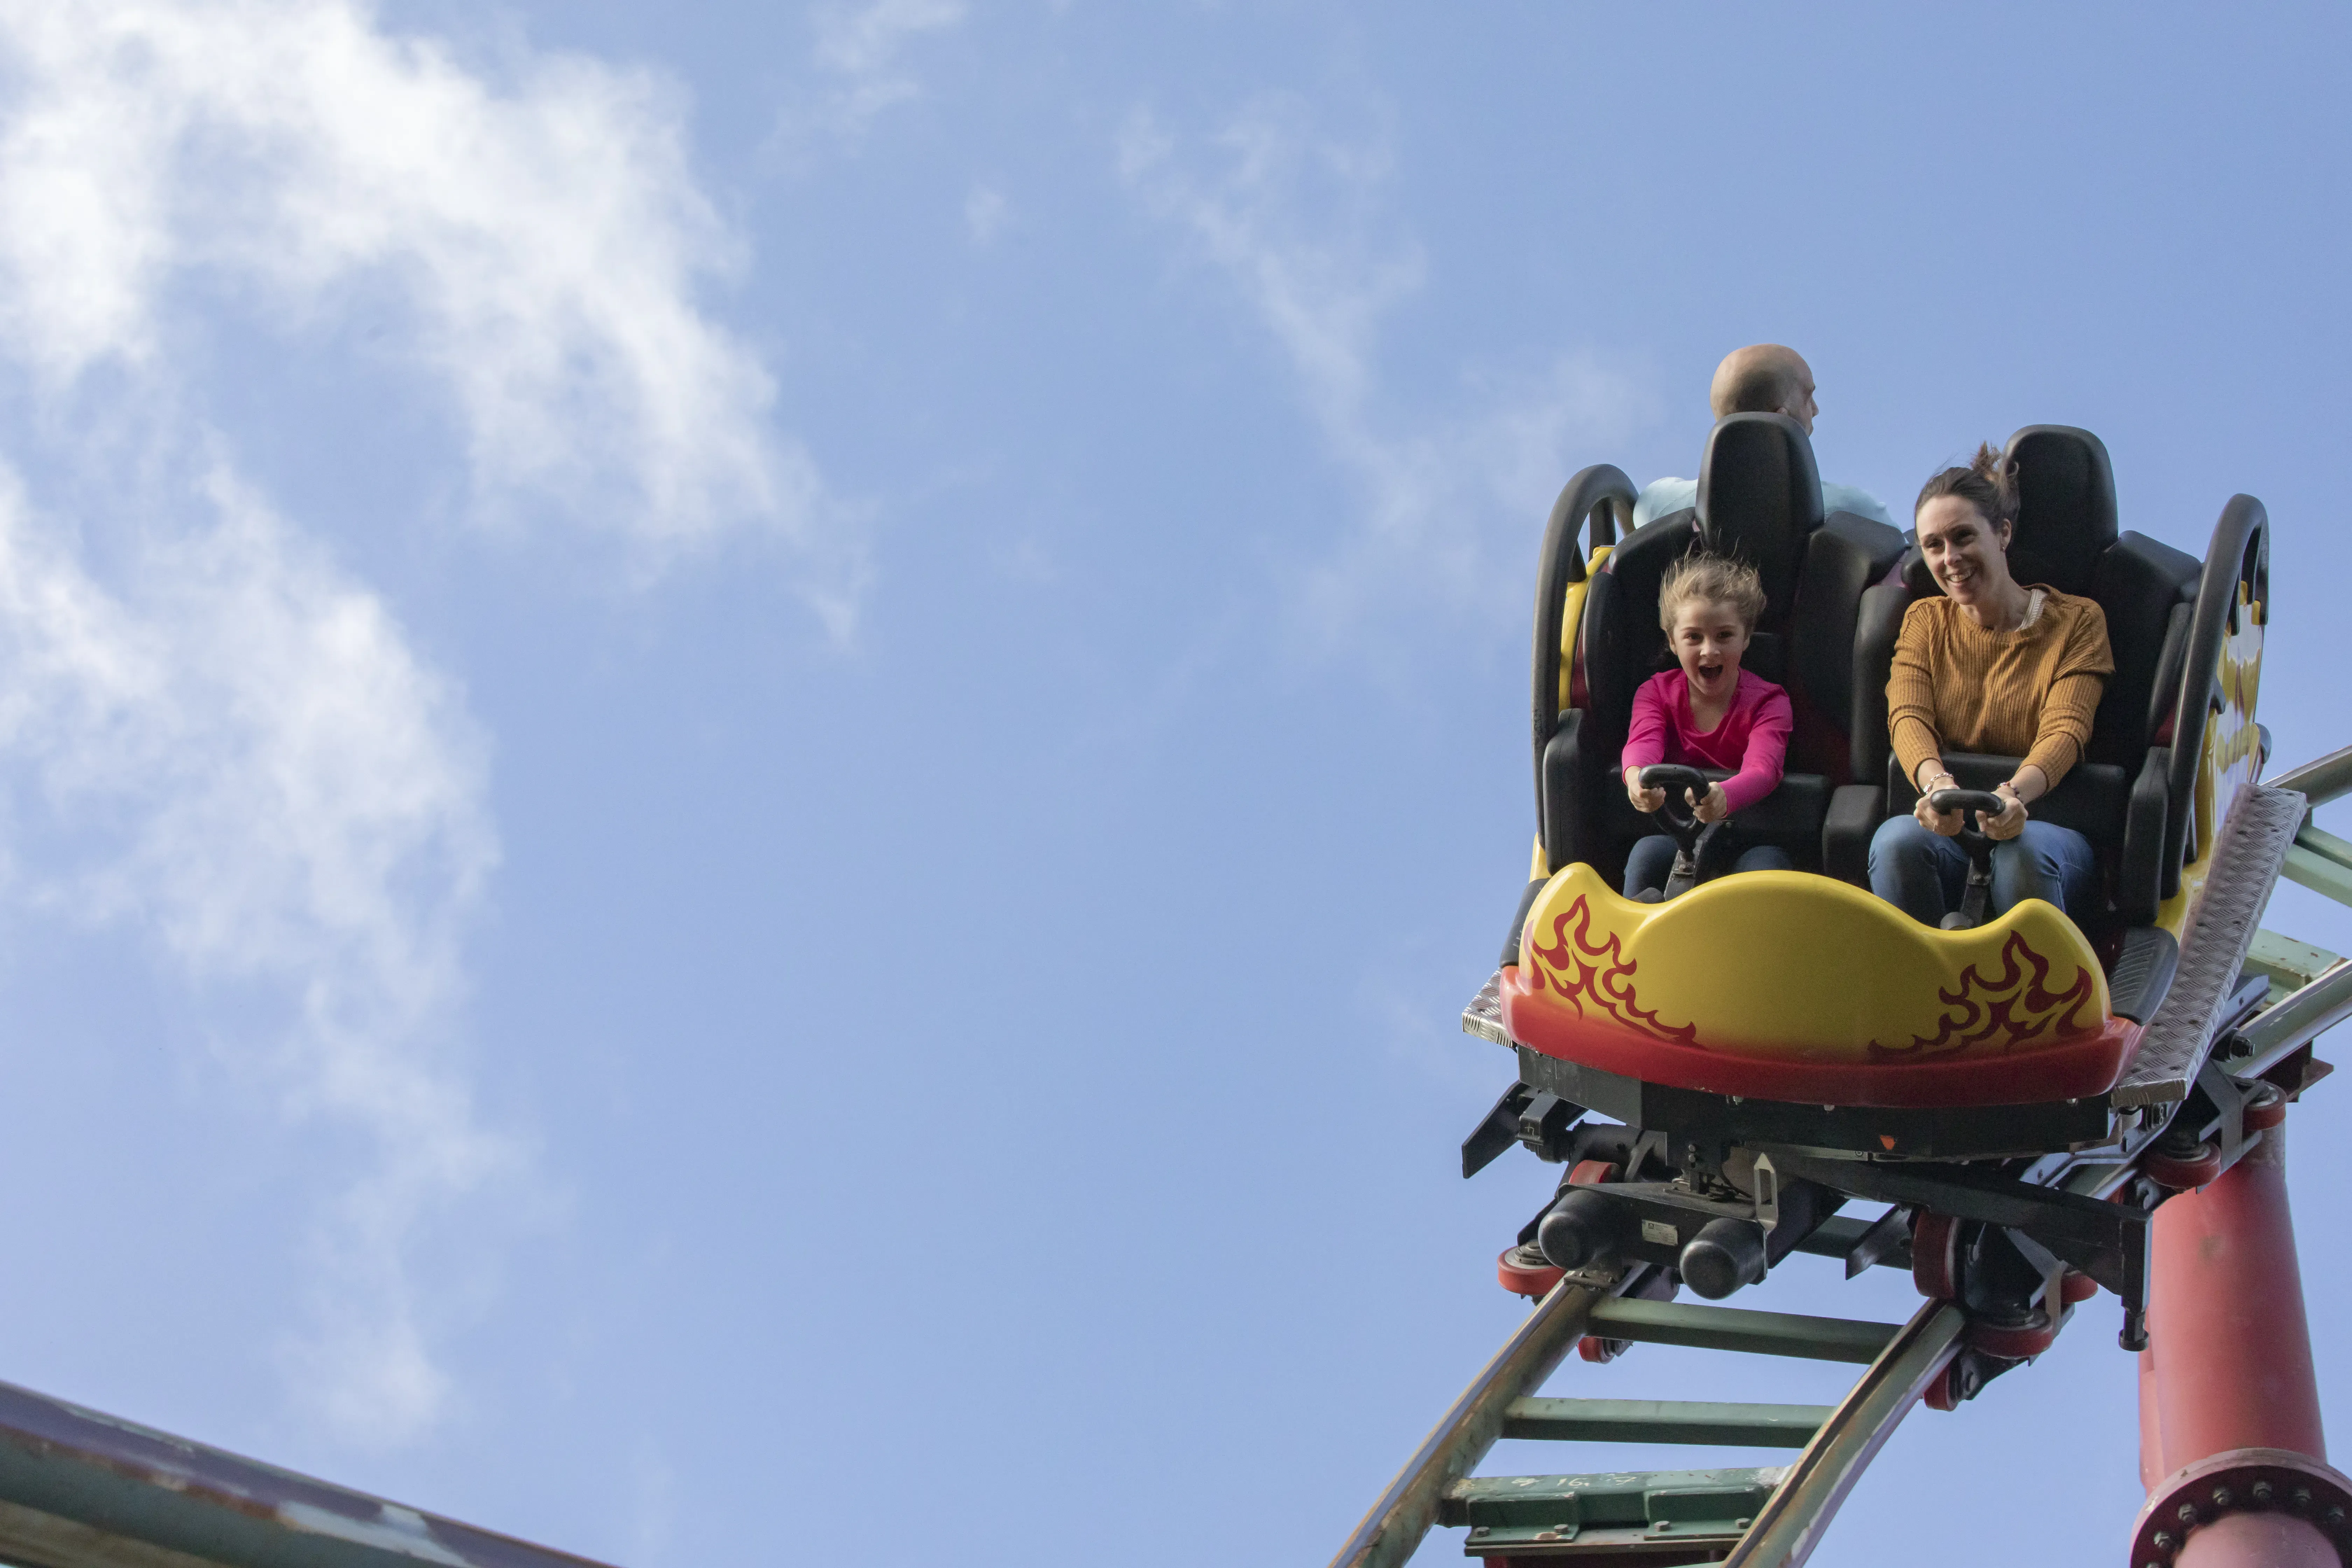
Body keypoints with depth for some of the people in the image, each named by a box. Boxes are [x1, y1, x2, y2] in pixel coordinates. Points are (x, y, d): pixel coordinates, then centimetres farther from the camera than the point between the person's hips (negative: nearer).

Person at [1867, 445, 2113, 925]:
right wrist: (1935, 782, -29)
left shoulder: (2077, 621, 8)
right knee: (1897, 839, -34)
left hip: (2051, 827, -2)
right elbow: (1907, 717, -2)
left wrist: (2015, 792, -33)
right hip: (1947, 830, 2)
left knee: (2023, 849, -38)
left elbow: (2065, 729, -8)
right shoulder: (1923, 622, 17)